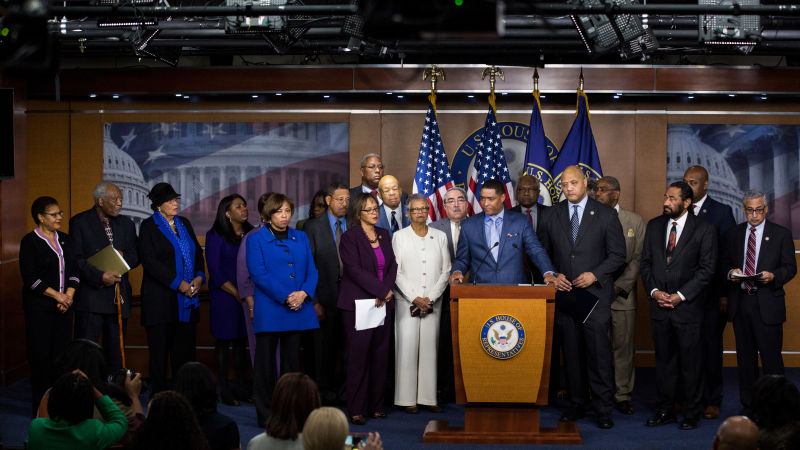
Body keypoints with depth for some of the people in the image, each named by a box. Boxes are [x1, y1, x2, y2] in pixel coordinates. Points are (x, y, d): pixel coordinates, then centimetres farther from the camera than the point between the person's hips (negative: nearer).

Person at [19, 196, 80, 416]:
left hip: (64, 306, 5)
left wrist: (69, 295, -4)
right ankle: (40, 405, 3)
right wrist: (56, 295, -13)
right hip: (39, 307, -5)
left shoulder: (64, 239, 13)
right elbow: (30, 277, -11)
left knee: (62, 352, 2)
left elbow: (75, 270, 12)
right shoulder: (30, 241, -4)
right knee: (41, 354, -3)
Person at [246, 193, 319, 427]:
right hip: (269, 310, -4)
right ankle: (265, 414, 7)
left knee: (292, 363, 7)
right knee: (265, 363, 0)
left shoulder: (301, 238, 14)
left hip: (298, 309, 4)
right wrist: (286, 297, -15)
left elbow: (312, 270, 11)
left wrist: (303, 293, -9)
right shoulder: (256, 240, 1)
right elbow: (258, 274, -8)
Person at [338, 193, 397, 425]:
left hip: (383, 303, 6)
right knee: (359, 356, -6)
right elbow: (355, 270, -13)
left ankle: (376, 405, 13)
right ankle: (356, 409, -1)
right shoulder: (350, 237, -5)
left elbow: (392, 264, 10)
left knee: (380, 356, 5)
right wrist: (381, 290, -15)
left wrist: (387, 290, -7)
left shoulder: (384, 234, 14)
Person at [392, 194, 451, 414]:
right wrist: (414, 298, -10)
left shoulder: (440, 237, 9)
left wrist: (430, 298, -6)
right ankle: (408, 398, -1)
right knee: (407, 346, -6)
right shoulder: (399, 237, 3)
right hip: (407, 301, -2)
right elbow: (396, 272, -2)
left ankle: (428, 397, 5)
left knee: (429, 346, 1)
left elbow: (445, 271, 6)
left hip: (433, 302, 2)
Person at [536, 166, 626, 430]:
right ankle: (577, 404, 19)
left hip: (595, 295, -3)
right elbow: (543, 251, 15)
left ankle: (603, 408, 2)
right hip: (564, 296, 3)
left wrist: (595, 275, -12)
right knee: (571, 353, 8)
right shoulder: (553, 215, 9)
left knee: (599, 353, -6)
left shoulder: (606, 215, 1)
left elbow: (617, 254, 1)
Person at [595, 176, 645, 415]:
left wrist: (620, 286, -7)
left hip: (623, 294, 0)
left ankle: (622, 395, 11)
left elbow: (638, 258, 3)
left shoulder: (634, 221, 7)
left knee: (623, 345, 2)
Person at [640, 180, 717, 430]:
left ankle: (692, 414, 12)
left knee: (690, 362, 1)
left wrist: (680, 295, -12)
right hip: (659, 306, 4)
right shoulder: (654, 226, 10)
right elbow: (645, 263, 12)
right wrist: (654, 291, -3)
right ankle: (665, 411, 18)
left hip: (688, 307, -4)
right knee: (664, 360, 9)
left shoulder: (704, 230, -3)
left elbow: (707, 269, -6)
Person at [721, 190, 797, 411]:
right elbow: (724, 262, 15)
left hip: (767, 304, -3)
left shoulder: (781, 234, 3)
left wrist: (773, 276, -18)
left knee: (771, 356, -6)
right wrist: (730, 273, -8)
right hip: (740, 302, 3)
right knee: (745, 357, 10)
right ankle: (748, 404, 18)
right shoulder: (733, 234, 11)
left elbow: (790, 267, 1)